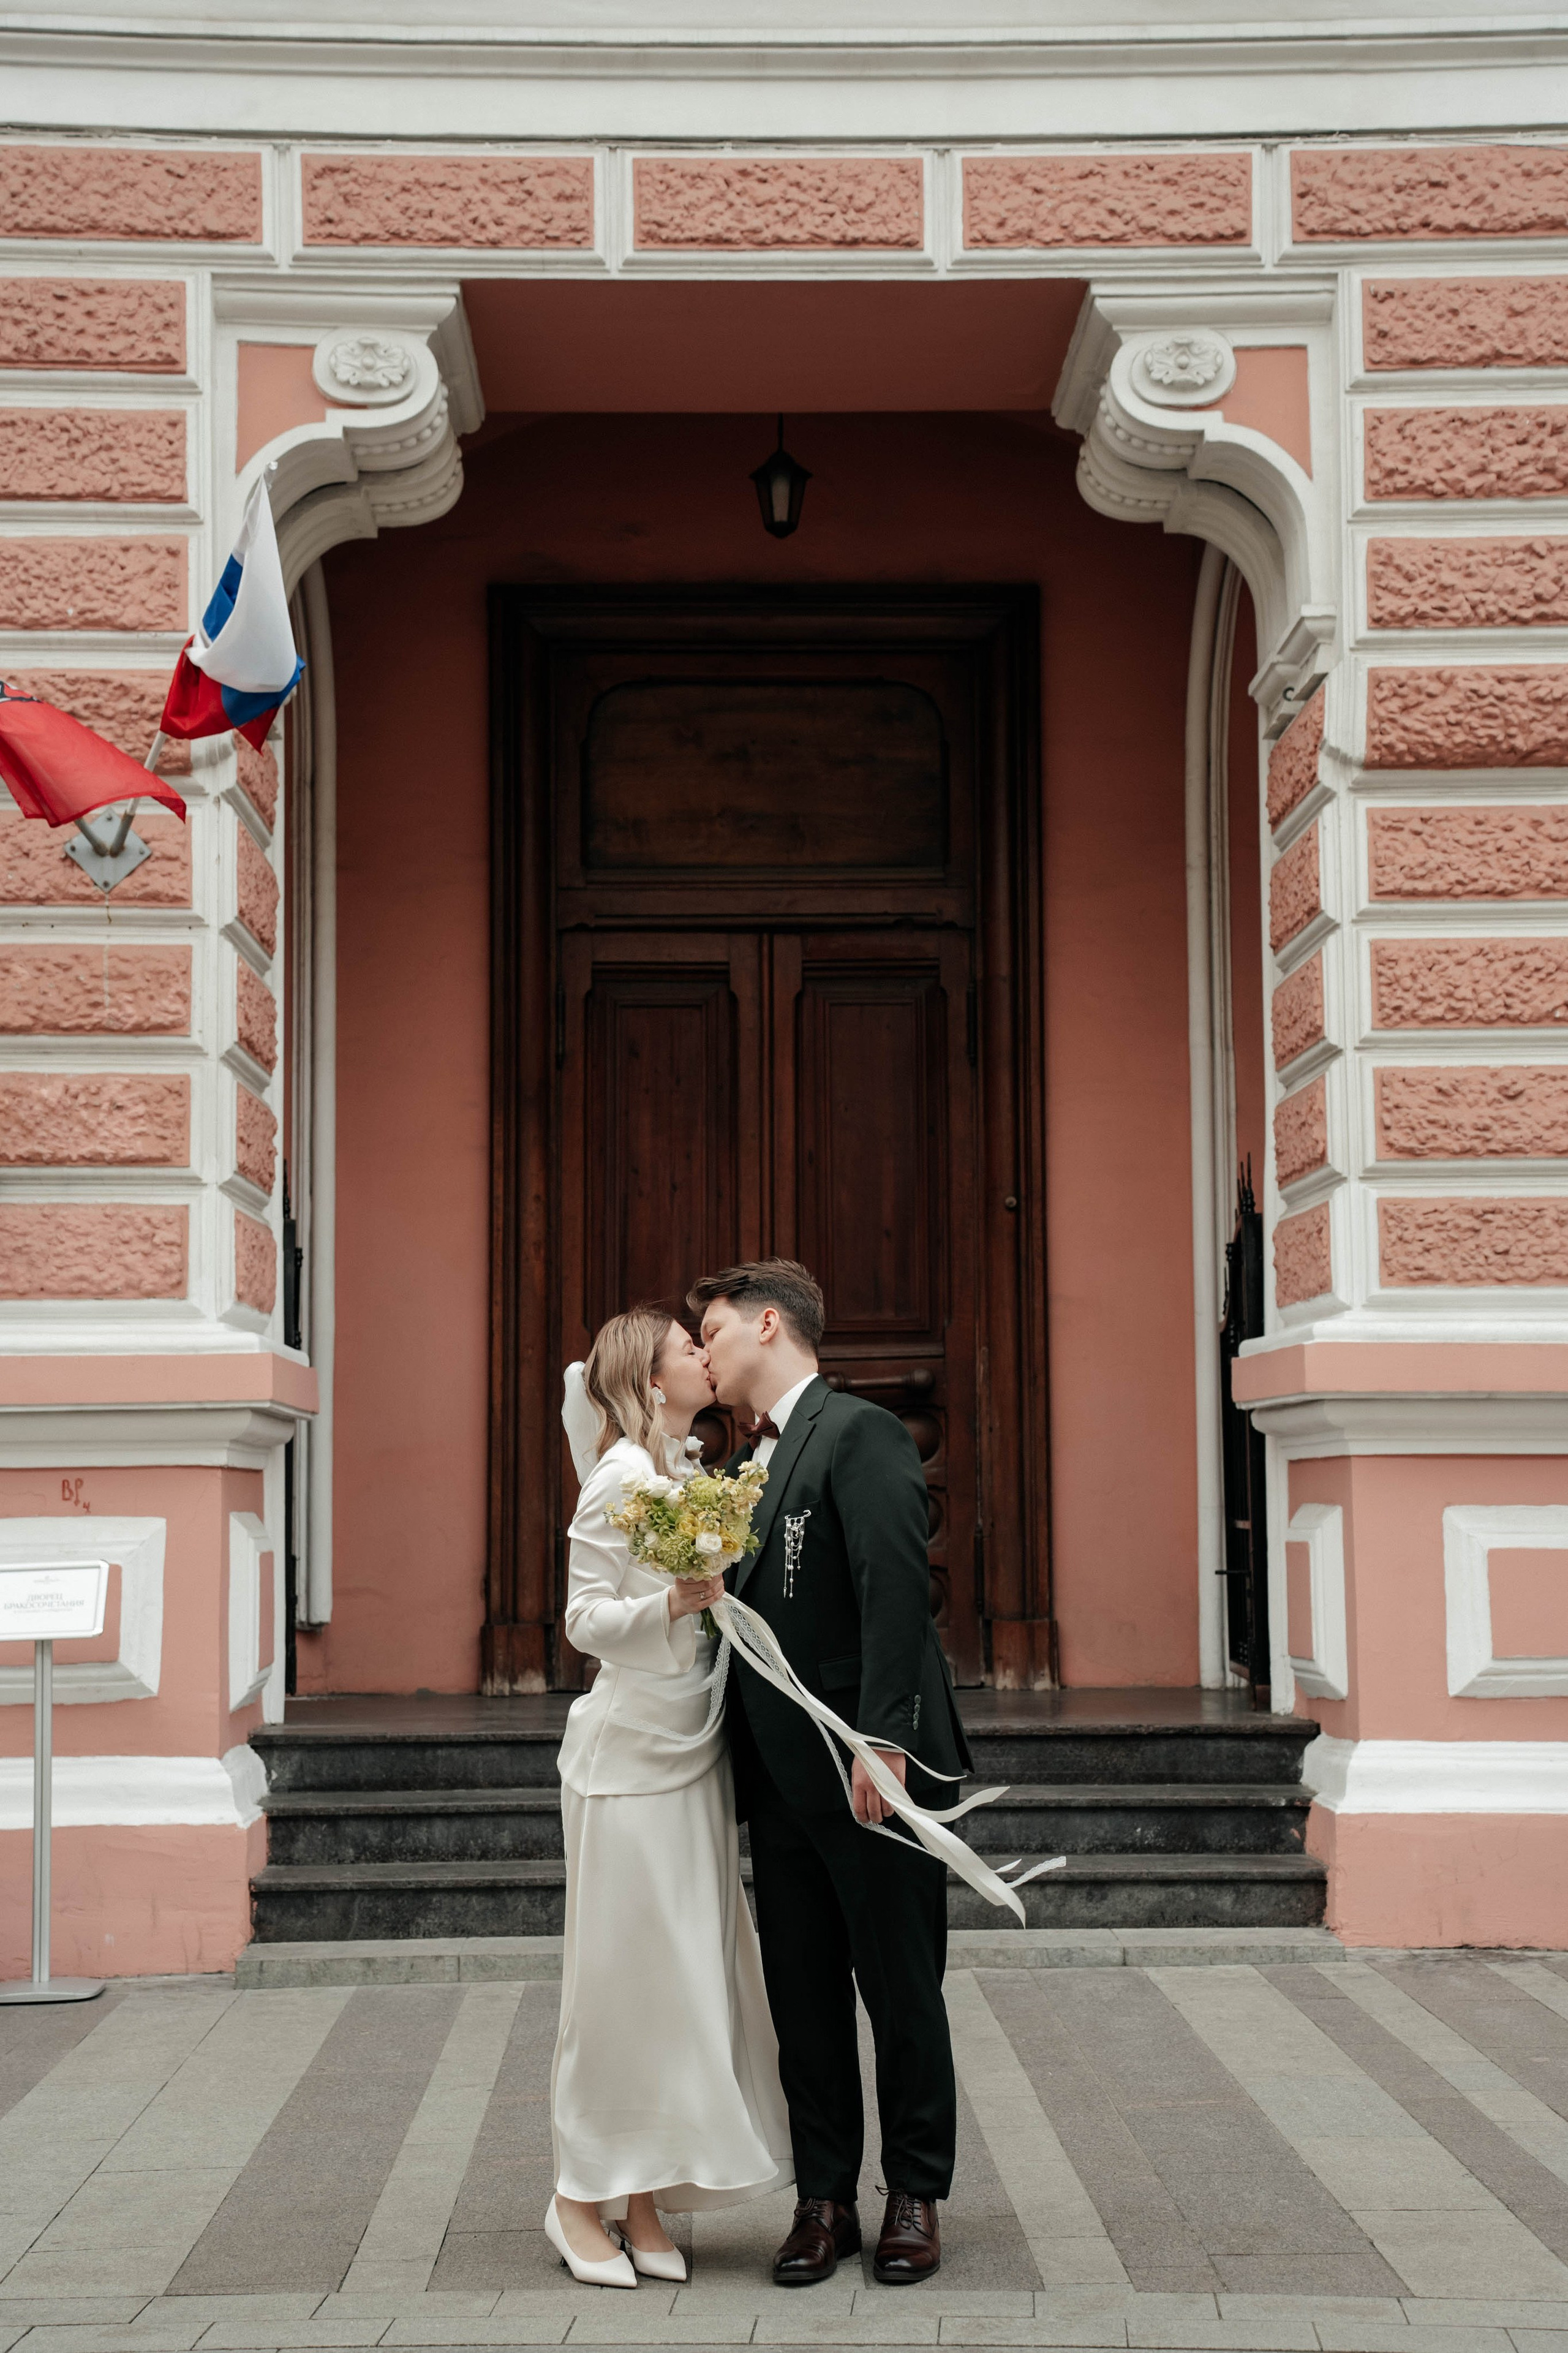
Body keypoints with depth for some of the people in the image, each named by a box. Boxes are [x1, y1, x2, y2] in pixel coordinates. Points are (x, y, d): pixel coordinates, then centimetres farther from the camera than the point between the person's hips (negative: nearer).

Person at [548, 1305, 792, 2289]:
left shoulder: (693, 1471, 11)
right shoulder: (622, 1477, -12)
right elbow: (586, 1619, -13)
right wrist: (674, 1602, -27)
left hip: (694, 1753, 8)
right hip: (630, 1754, -8)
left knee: (684, 1973, 7)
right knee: (622, 1975, -2)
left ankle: (642, 2199, 14)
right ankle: (579, 2198, 10)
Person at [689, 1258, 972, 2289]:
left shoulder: (861, 1433, -10)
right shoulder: (748, 1462, 16)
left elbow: (895, 1589, -19)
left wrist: (882, 1739, -24)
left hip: (873, 1772, -8)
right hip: (782, 1775, 8)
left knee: (902, 1989, 5)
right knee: (803, 1998, 11)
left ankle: (916, 2197, 17)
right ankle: (824, 2200, 20)